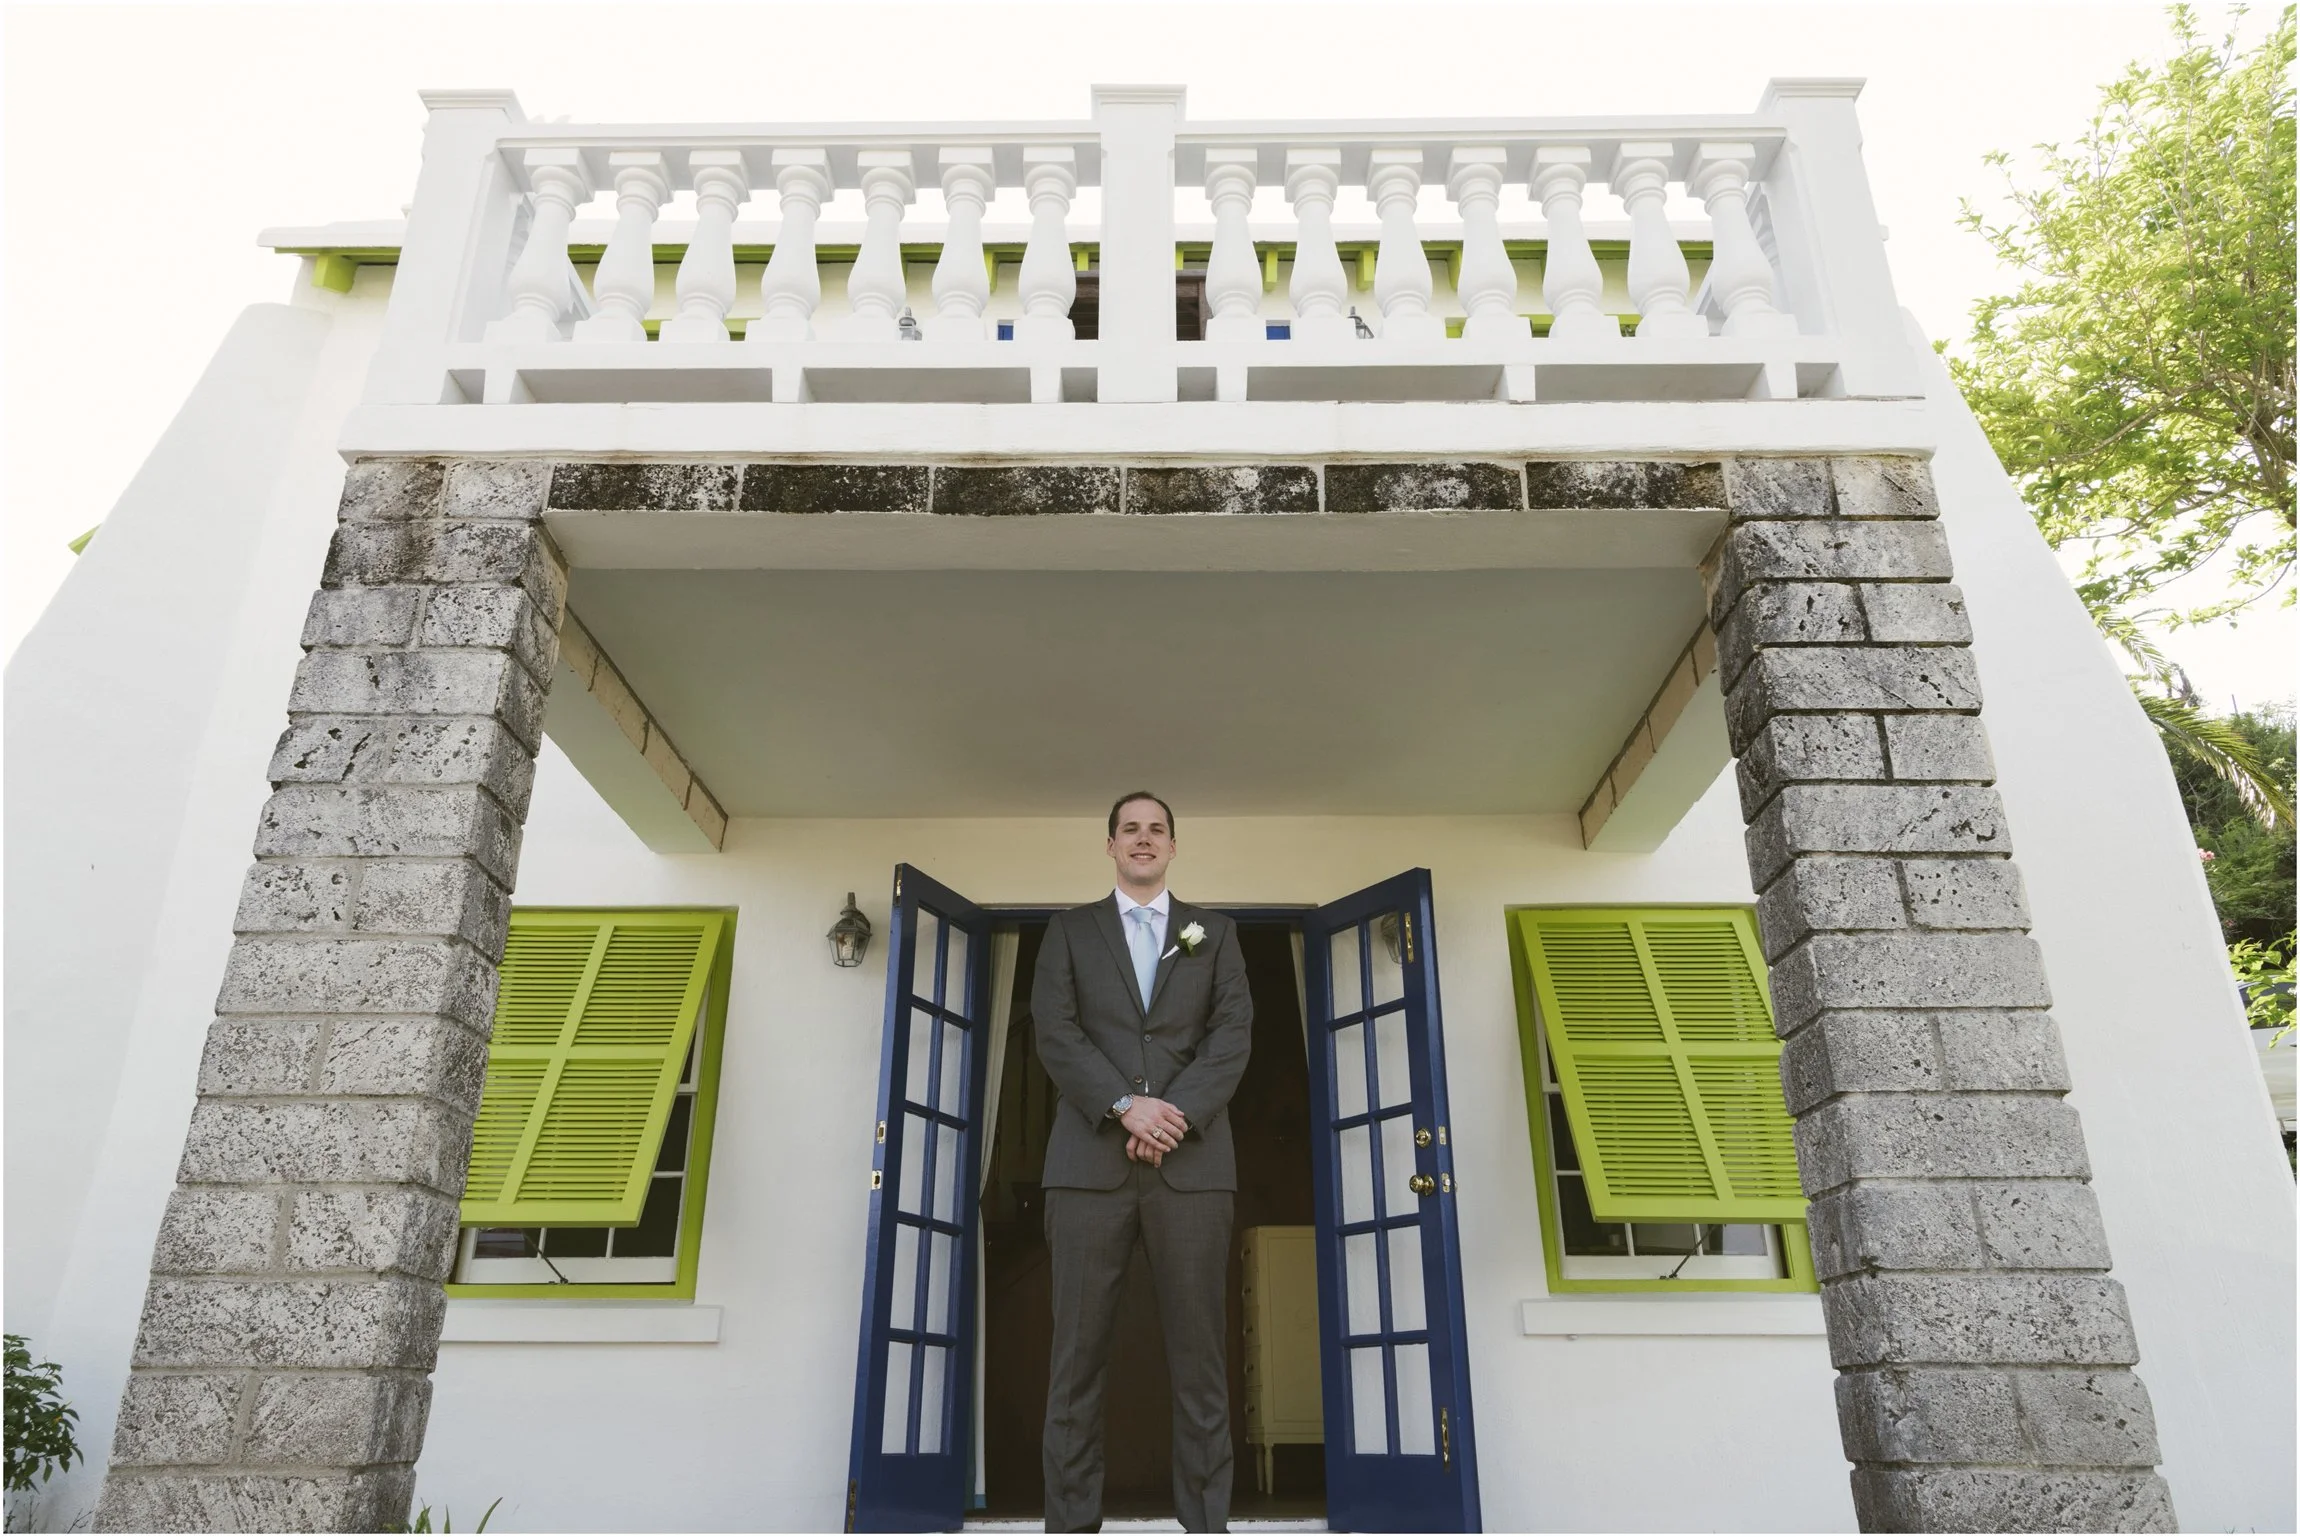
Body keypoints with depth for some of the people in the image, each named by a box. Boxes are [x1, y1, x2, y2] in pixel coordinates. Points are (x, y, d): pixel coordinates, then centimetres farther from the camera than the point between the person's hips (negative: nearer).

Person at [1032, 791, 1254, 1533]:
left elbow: (1234, 1034, 3)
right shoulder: (1070, 929, 13)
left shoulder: (1214, 933, 15)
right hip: (1090, 1160, 0)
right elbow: (1054, 1033, 0)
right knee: (1078, 1353, 1)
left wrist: (1177, 1113, -11)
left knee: (1198, 1354, 1)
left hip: (1192, 1162, 1)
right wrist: (1126, 1105, -13)